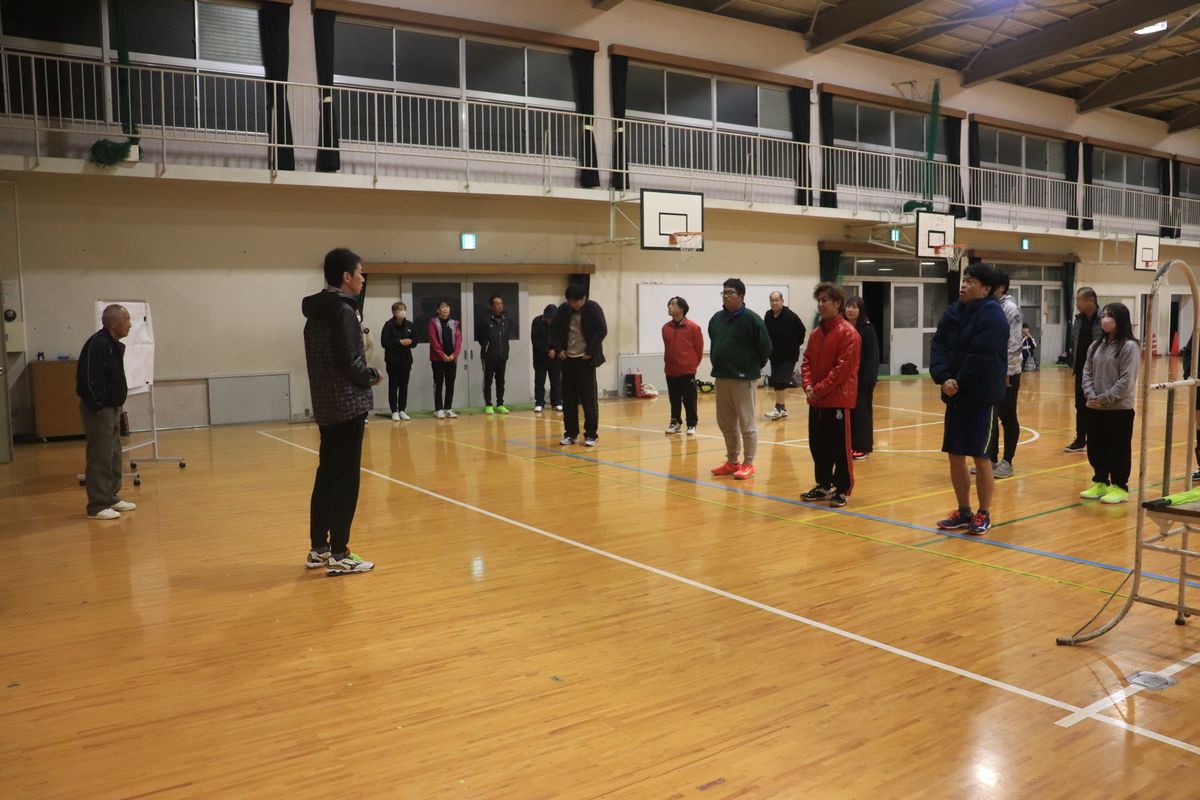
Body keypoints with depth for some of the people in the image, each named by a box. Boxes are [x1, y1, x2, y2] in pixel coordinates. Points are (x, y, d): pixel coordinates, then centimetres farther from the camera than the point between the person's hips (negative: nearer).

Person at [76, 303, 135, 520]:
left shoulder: (114, 344, 12)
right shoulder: (98, 344, -19)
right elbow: (87, 378, -24)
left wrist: (117, 399, 12)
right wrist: (98, 406, -20)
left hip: (112, 408, 10)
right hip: (99, 410, -10)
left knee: (114, 456, 15)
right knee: (100, 458, -6)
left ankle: (111, 498, 25)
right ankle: (97, 506, 0)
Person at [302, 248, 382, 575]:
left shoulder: (316, 312, 14)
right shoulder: (343, 311, -13)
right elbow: (348, 362, -20)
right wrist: (373, 375, -3)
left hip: (324, 407, 9)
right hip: (348, 406, -9)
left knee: (327, 474, 14)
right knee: (346, 479, -4)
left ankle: (318, 549, 20)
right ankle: (338, 555, 1)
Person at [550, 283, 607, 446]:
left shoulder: (593, 308, -7)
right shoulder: (563, 309, 3)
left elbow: (602, 330, -10)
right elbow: (554, 329, 11)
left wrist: (590, 351, -14)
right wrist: (558, 349, 0)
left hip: (586, 359, -4)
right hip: (568, 359, 4)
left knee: (588, 398, -1)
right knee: (568, 398, 7)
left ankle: (591, 434, 5)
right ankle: (571, 433, 16)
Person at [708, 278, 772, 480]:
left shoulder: (751, 319, -11)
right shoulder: (716, 319, 9)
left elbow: (765, 347, -9)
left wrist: (755, 367, -1)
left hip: (743, 378, -7)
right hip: (721, 377, 7)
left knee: (746, 424, 1)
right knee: (726, 423, 13)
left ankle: (748, 464, 10)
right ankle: (731, 462, 25)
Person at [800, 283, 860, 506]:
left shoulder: (847, 333, -11)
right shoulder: (816, 333, 12)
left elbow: (843, 368, -17)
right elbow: (807, 361, 13)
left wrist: (820, 389, -16)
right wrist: (808, 385, -5)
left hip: (838, 400, -7)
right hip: (816, 401, 7)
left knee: (839, 447, 0)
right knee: (817, 445, 12)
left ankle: (842, 489, 11)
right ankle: (823, 486, 24)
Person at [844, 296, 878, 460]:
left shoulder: (867, 330, -8)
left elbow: (872, 356, -12)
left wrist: (869, 380, -18)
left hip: (862, 379, -5)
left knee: (862, 413, 2)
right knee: (848, 413, 9)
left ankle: (863, 447, 10)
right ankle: (850, 445, 18)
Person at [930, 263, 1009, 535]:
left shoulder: (992, 315, -12)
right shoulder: (952, 313, 9)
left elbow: (980, 357, -20)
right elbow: (938, 347, 0)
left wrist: (959, 383, -14)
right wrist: (943, 378, -15)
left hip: (981, 397, -7)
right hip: (954, 396, 7)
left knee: (980, 457, 1)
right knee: (955, 456, 10)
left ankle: (984, 515, 15)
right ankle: (963, 511, 24)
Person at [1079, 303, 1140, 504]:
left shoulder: (1129, 346, -10)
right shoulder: (1096, 346, 10)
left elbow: (1126, 381, -15)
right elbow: (1087, 372, 8)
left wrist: (1105, 398, -15)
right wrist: (1090, 395, -8)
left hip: (1120, 409, -6)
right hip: (1094, 408, 6)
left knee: (1118, 449, 2)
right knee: (1096, 448, 13)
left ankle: (1119, 487, 13)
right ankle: (1100, 483, 26)